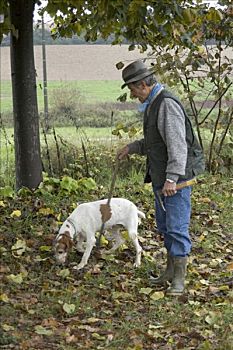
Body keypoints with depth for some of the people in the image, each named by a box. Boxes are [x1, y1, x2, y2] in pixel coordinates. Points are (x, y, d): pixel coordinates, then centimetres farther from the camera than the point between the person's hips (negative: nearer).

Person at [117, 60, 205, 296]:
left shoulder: (167, 105, -18)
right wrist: (132, 147, 14)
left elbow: (177, 145, -25)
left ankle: (179, 280, 0)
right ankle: (170, 272, 29)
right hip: (160, 179, 10)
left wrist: (172, 178, -29)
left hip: (177, 179, -10)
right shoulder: (152, 106, 14)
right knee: (164, 227, 17)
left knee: (177, 228, -7)